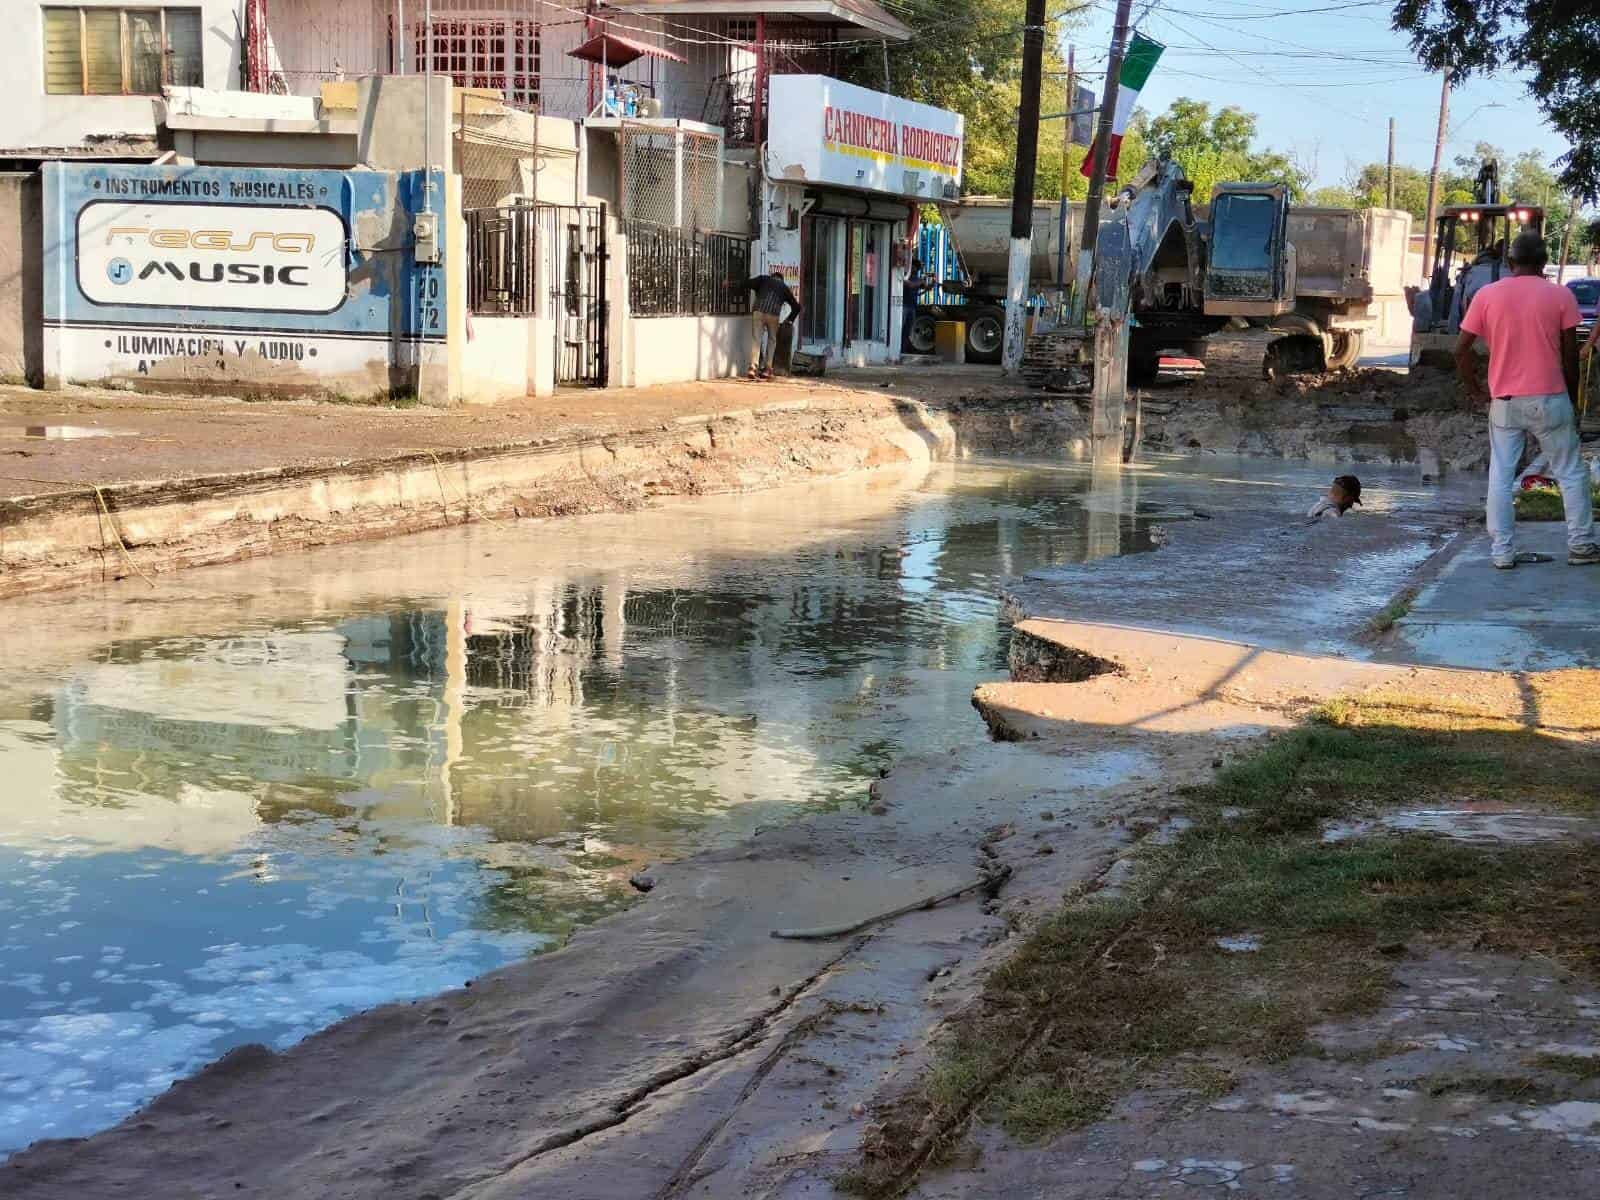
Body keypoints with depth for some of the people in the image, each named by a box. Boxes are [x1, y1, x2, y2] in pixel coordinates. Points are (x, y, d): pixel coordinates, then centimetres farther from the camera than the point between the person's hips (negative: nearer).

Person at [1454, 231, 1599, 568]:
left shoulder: (1487, 295, 0)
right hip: (1549, 399, -1)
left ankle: (1502, 551, 5)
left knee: (1500, 477, 7)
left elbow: (1462, 351, -2)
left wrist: (1475, 390, 10)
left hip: (1504, 402, 1)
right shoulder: (1560, 296, -3)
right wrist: (1573, 399, 10)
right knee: (1571, 473, 10)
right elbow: (1570, 355, -1)